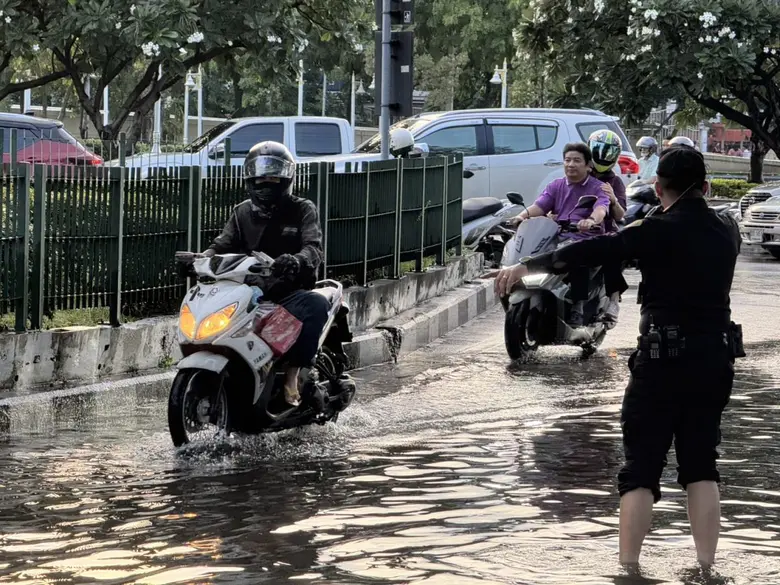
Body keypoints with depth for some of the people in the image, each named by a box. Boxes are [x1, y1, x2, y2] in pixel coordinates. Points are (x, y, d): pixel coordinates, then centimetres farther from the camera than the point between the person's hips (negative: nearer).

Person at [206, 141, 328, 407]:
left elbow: (314, 248, -12)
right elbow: (223, 245, 7)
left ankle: (292, 373, -28)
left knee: (317, 305, -35)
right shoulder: (242, 213, 17)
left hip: (288, 292, -3)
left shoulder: (302, 210, 4)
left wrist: (296, 262, -37)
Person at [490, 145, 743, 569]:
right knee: (700, 465, 11)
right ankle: (706, 566, 6)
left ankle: (628, 565, -2)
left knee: (641, 466, 0)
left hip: (663, 360, -5)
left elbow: (591, 252, -16)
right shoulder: (726, 231, 7)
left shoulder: (659, 231, -11)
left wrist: (526, 267, -12)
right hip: (716, 359, 5)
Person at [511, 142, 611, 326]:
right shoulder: (556, 186, 21)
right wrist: (524, 215, -18)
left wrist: (591, 220, -39)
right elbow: (540, 205, 5)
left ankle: (578, 306, -29)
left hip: (586, 240, -4)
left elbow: (601, 208, -14)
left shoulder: (598, 188, 7)